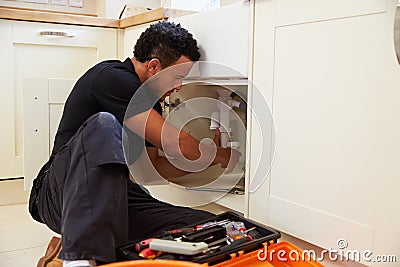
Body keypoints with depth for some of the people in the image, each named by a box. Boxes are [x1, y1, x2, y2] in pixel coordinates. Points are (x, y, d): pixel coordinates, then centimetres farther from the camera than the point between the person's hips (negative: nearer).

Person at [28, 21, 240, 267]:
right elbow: (177, 144, -17)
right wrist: (223, 155, 0)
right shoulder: (112, 77, -14)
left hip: (113, 196, 7)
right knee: (104, 124, -36)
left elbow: (157, 167, 20)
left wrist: (213, 156, 14)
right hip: (59, 195, -7)